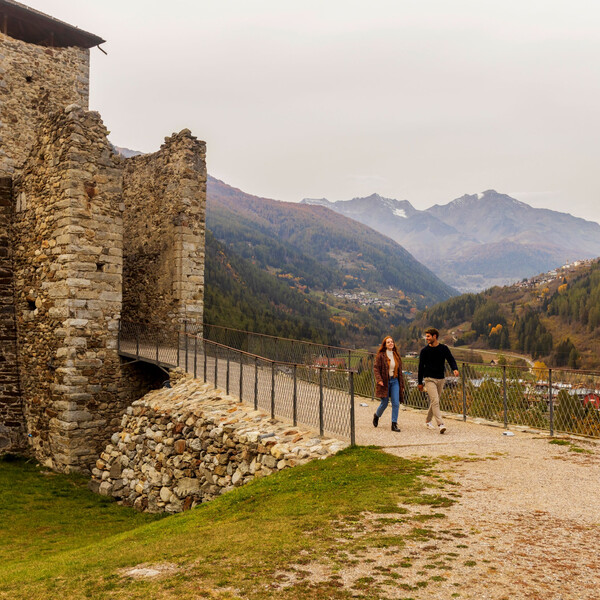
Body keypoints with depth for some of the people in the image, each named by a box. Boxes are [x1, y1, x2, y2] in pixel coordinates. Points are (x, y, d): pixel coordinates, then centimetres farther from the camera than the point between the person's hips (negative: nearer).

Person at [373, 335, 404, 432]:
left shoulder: (396, 355, 9)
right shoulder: (380, 355, -7)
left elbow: (399, 370, 13)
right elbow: (376, 368, -9)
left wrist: (402, 385, 13)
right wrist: (379, 380, -23)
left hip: (395, 381, 4)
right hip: (384, 382, -4)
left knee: (396, 403, -4)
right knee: (384, 403, 4)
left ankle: (394, 424, 3)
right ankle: (376, 416, 35)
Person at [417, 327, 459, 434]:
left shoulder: (444, 348, 3)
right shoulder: (424, 351, -2)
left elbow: (451, 360, -2)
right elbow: (421, 367, 4)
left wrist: (455, 369, -24)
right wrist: (420, 382, 5)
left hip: (440, 379, 3)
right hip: (429, 379, -3)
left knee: (435, 401, 12)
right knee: (435, 401, -16)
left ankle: (428, 421, 30)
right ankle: (440, 424, -22)